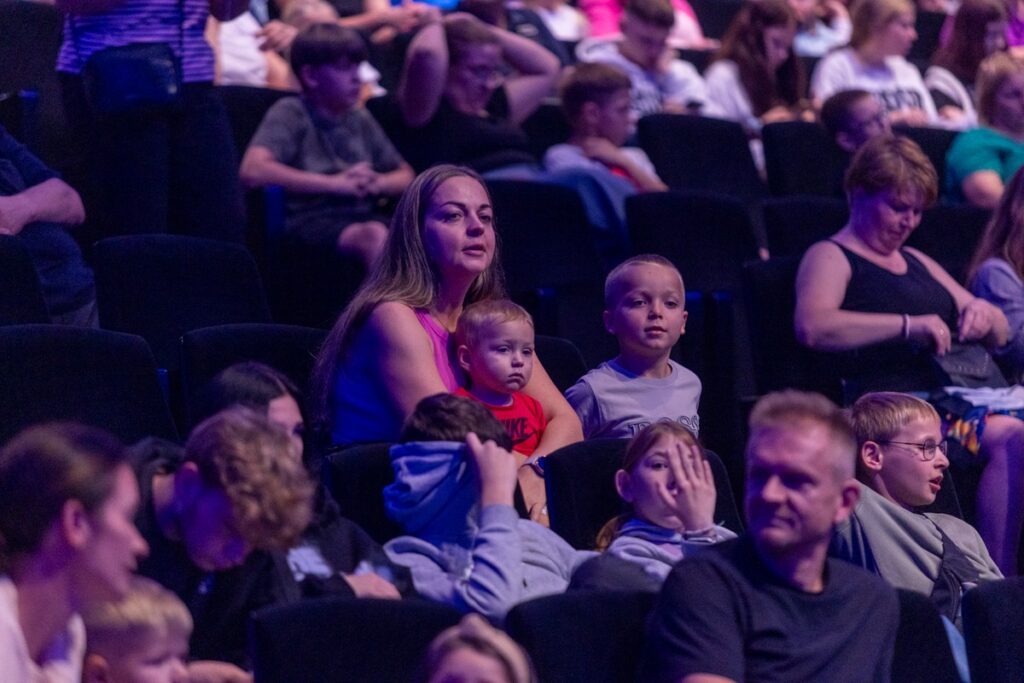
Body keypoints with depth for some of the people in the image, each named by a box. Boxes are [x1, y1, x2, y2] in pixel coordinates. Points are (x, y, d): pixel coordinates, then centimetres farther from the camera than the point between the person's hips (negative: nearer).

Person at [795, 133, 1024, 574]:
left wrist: (985, 315, 8)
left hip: (973, 395, 8)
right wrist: (909, 325, -18)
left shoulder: (917, 263, 30)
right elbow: (812, 326, -16)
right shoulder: (830, 258, 7)